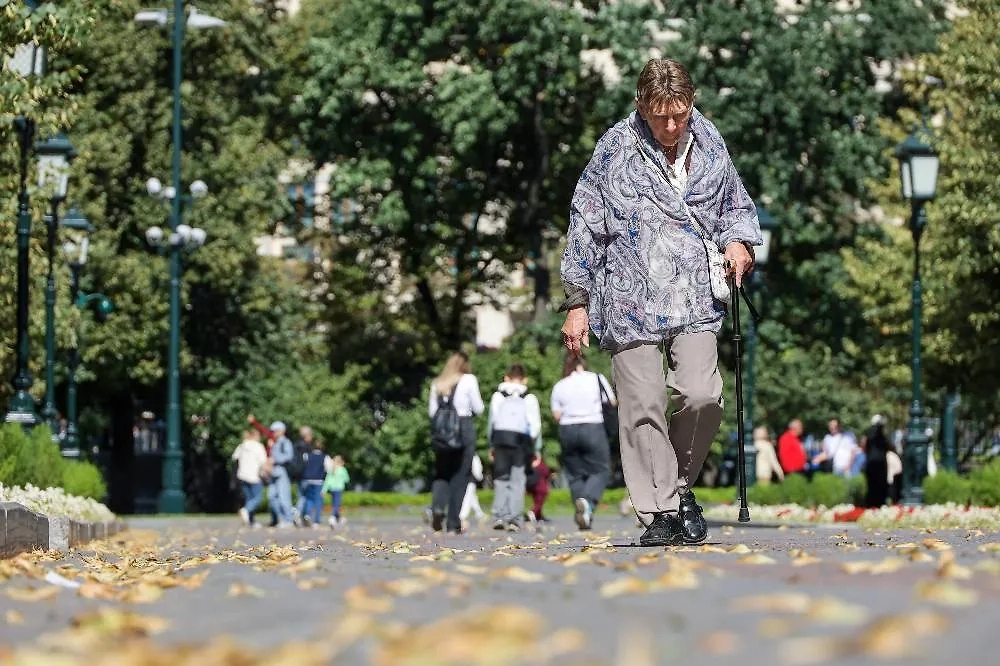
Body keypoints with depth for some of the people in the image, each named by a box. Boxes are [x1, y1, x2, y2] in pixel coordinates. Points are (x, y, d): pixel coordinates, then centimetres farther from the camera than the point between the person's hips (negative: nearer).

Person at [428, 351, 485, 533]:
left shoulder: (437, 383, 9)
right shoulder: (469, 380, -1)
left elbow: (432, 411, 9)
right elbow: (478, 408, -1)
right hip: (464, 427, -3)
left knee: (441, 471, 10)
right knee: (460, 476, 2)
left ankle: (438, 507, -18)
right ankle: (454, 523, 1)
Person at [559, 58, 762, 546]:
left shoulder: (710, 145, 8)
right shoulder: (615, 150, -1)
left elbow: (736, 206, 24)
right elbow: (585, 226, 3)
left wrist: (739, 241, 1)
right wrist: (577, 304, 1)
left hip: (696, 300, 2)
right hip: (631, 300, -2)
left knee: (702, 396, -12)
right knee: (643, 406, -4)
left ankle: (680, 483, 13)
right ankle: (662, 511, 6)